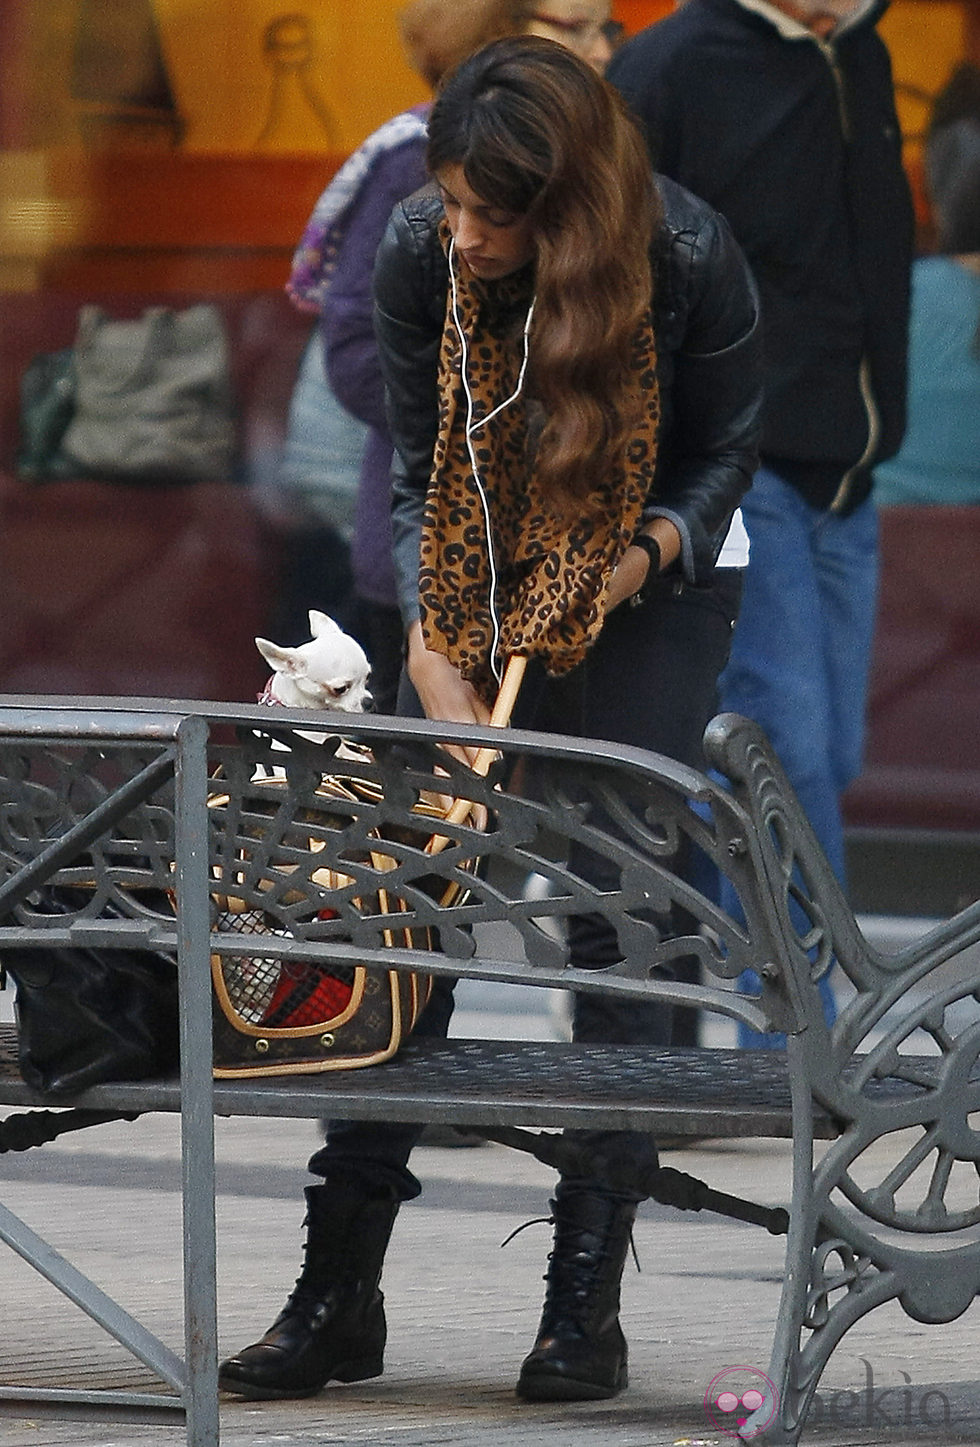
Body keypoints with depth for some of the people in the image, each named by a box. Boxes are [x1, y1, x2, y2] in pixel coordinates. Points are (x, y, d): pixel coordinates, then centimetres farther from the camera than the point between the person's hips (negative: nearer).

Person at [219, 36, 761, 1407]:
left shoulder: (688, 258, -25)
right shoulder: (419, 252, -18)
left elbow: (724, 453, -8)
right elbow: (421, 469, -8)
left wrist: (653, 546, -26)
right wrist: (431, 654, -20)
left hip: (653, 584, -2)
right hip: (478, 576, 2)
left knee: (616, 915, -11)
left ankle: (587, 1299, -7)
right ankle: (340, 1292, -2)